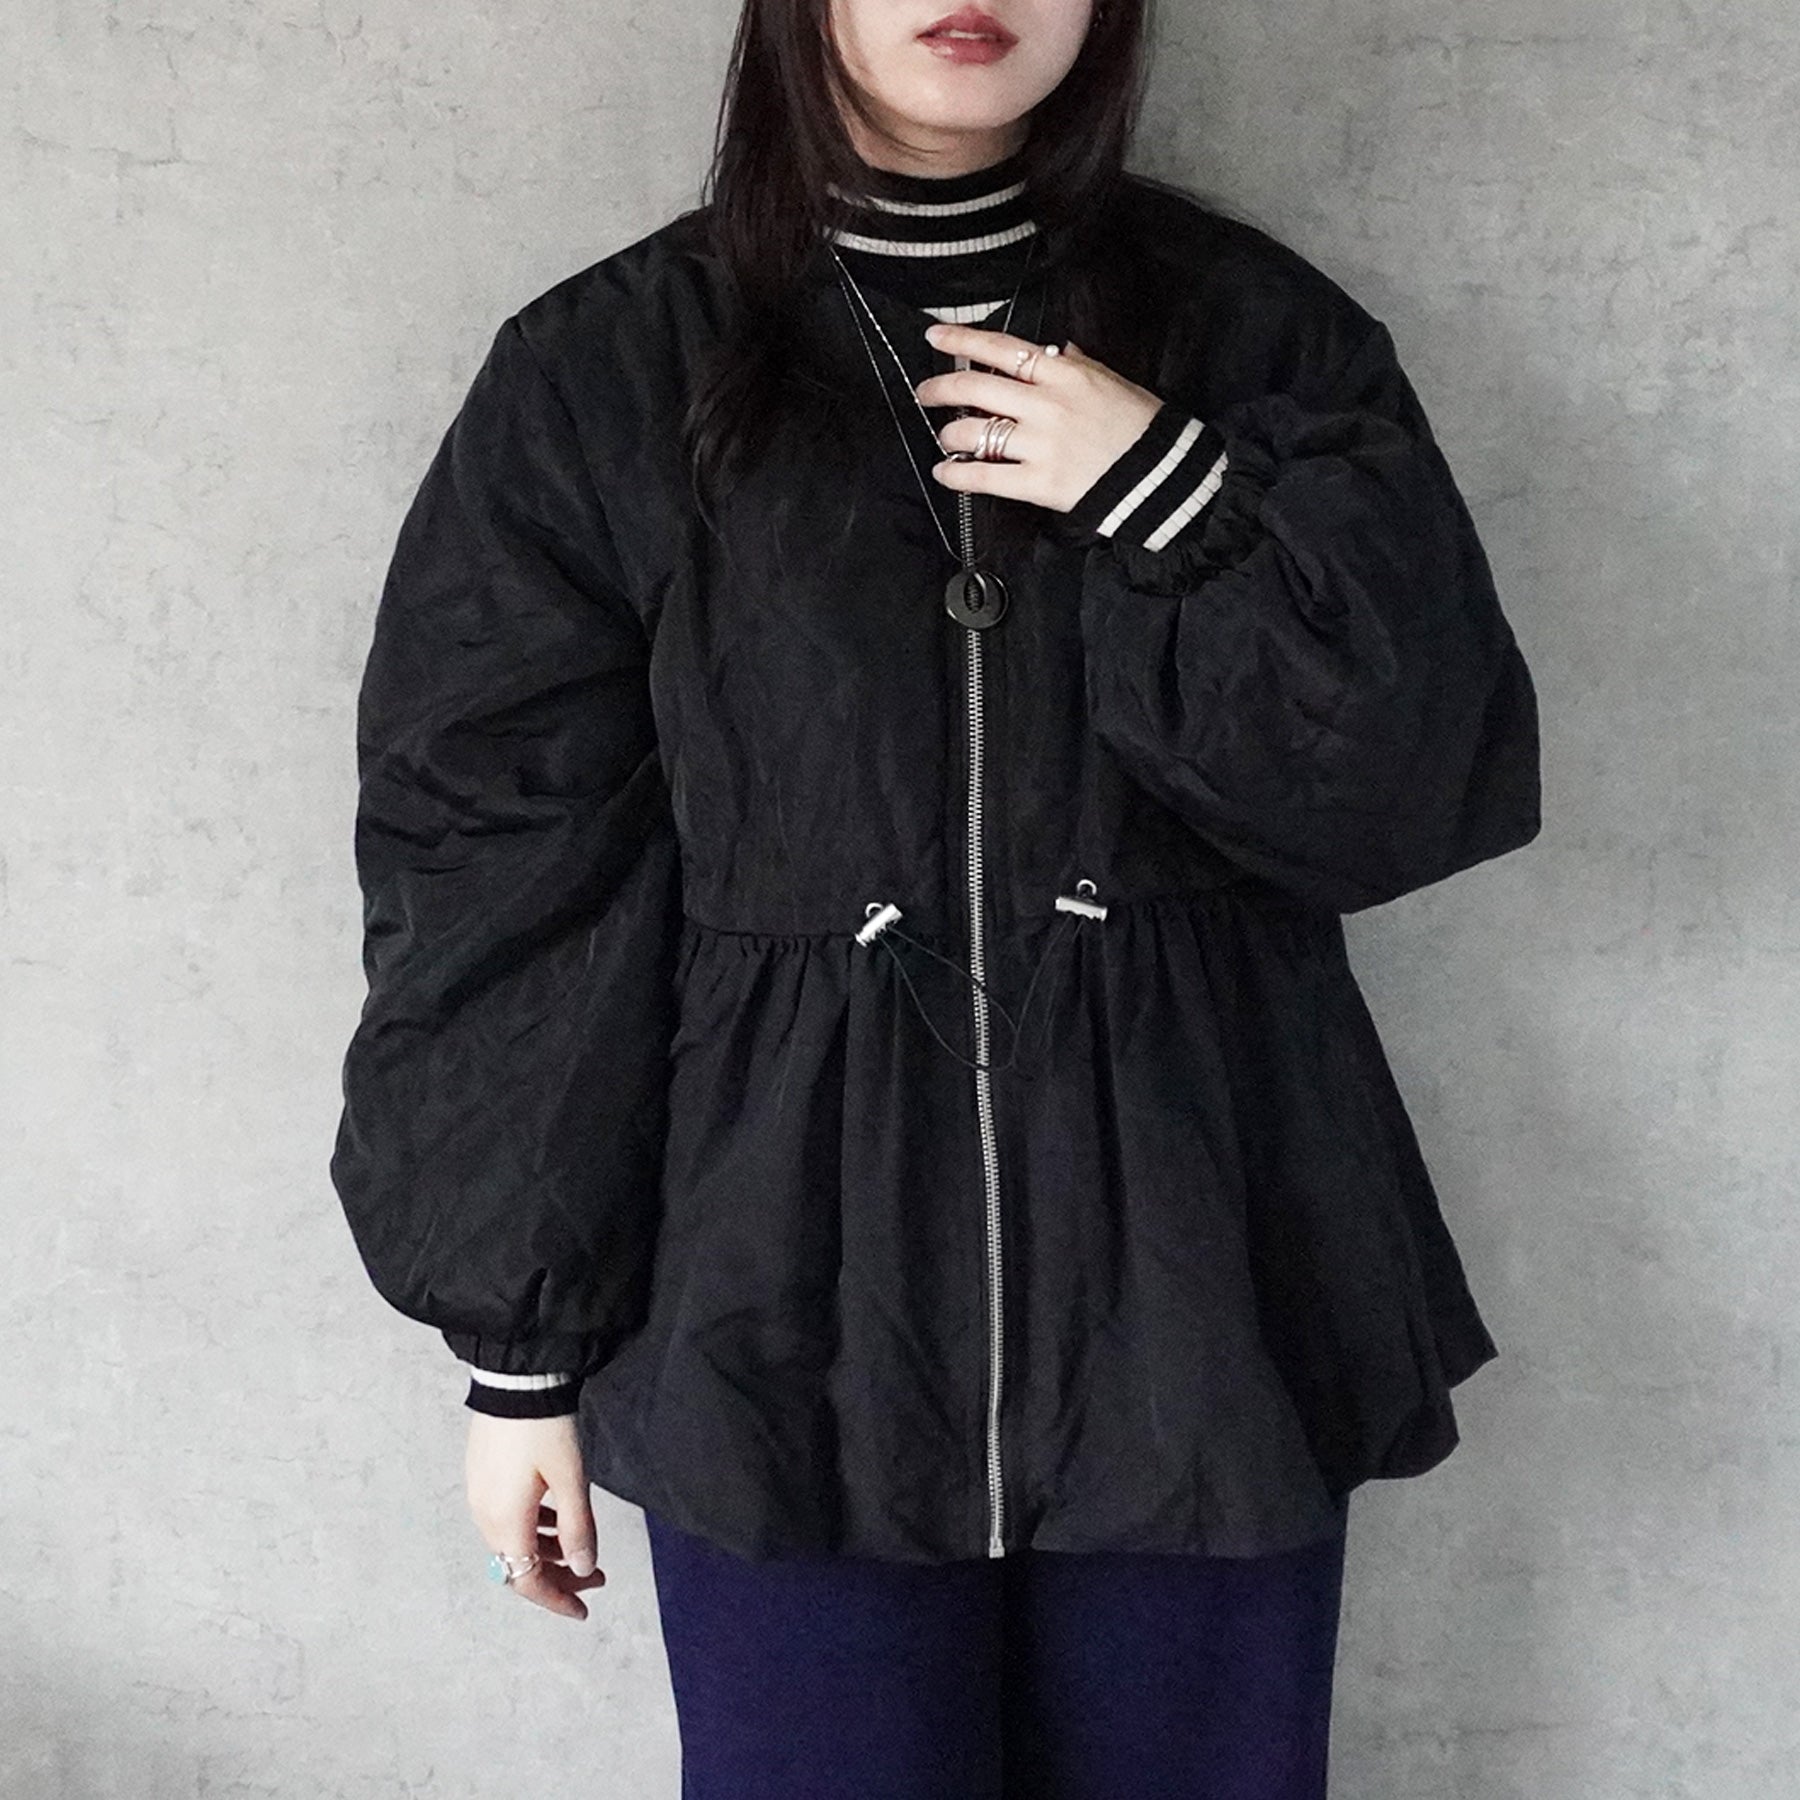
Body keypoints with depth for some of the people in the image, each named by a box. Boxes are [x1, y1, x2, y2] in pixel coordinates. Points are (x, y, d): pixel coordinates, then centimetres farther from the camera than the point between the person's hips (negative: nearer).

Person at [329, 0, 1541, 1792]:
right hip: (795, 1307, -1)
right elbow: (504, 879, 1)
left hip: (1193, 1292, 2)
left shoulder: (1251, 335, 4)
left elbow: (1439, 783, 0)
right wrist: (521, 1348, 1)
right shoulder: (608, 375, 1)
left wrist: (1176, 508, -13)